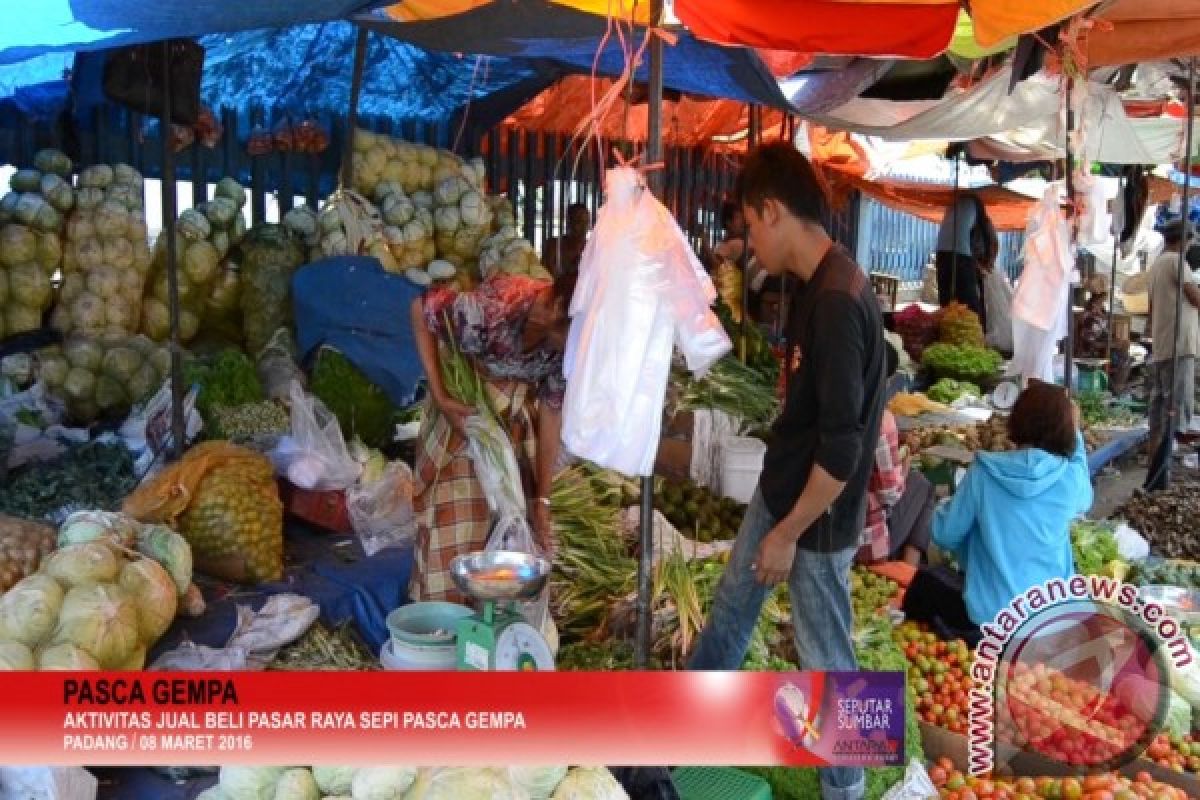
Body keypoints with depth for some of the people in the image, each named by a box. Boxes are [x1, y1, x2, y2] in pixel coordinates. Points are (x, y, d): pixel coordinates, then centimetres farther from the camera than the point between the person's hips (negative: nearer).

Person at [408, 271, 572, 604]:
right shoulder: (494, 306, -38)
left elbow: (552, 414, -15)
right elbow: (421, 309, -22)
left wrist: (542, 499, -13)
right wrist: (439, 397, -24)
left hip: (520, 408, 3)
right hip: (465, 400, -3)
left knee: (522, 514, 4)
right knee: (456, 512, -3)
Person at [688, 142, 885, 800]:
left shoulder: (838, 302, -28)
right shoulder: (816, 286, 3)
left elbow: (843, 447, -27)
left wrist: (789, 532, -18)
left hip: (816, 515, -10)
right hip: (780, 487, 10)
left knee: (824, 658, 8)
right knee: (731, 604, 25)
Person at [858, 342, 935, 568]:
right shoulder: (879, 419, -20)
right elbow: (890, 493, -16)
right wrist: (904, 467, 5)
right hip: (865, 542, -6)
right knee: (920, 484, 19)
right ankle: (908, 569, 20)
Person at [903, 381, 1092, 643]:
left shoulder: (983, 474, -13)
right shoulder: (1071, 477, -9)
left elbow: (944, 535, -3)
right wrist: (1075, 433, 16)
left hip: (989, 617, -1)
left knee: (924, 583, 25)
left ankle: (973, 640, 8)